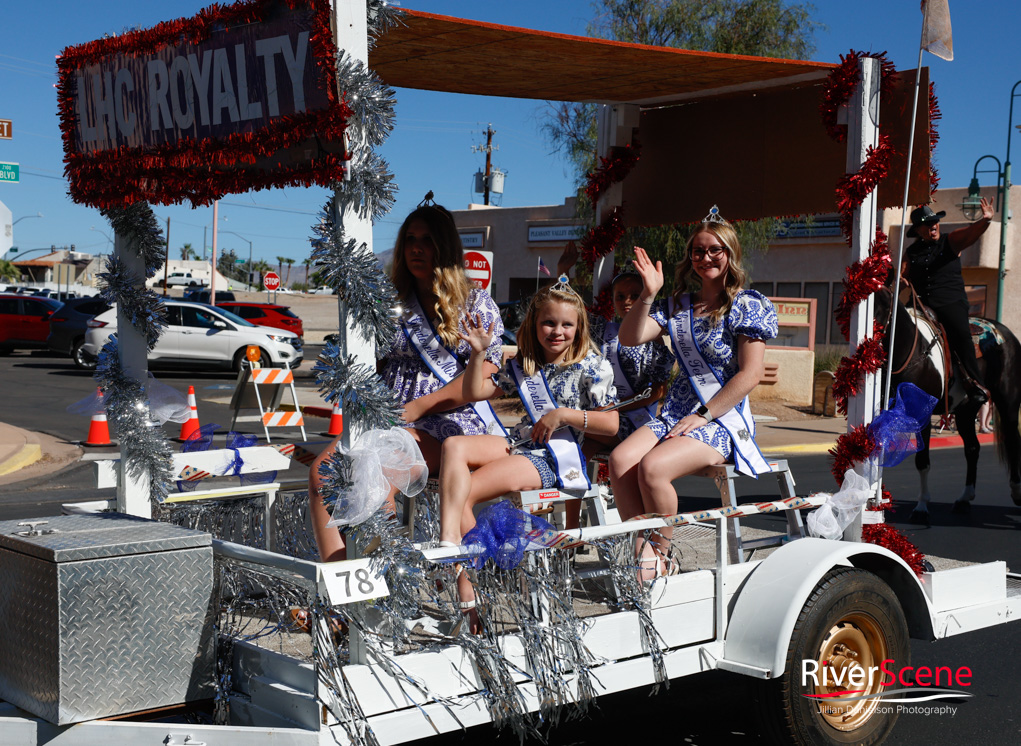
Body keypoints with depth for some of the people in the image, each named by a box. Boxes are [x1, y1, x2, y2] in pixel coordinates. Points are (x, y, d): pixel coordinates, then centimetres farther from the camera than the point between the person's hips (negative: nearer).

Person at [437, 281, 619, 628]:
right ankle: (448, 544, -36)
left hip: (555, 457, -6)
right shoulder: (522, 365, 17)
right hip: (519, 443, 6)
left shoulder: (591, 366, 1)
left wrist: (563, 415, -12)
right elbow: (474, 392, 17)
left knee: (461, 492, -22)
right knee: (454, 446, -23)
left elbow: (611, 424, -4)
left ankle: (468, 590, -17)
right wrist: (478, 352, 2)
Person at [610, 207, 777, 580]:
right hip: (676, 411, 6)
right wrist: (648, 294, -8)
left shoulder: (748, 306, -2)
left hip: (723, 419, -6)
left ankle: (661, 555, -10)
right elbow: (630, 338, 6)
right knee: (620, 461, -22)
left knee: (652, 466, -30)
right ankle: (641, 551, -10)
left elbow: (750, 374, -9)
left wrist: (703, 416, -14)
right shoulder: (678, 304, 14)